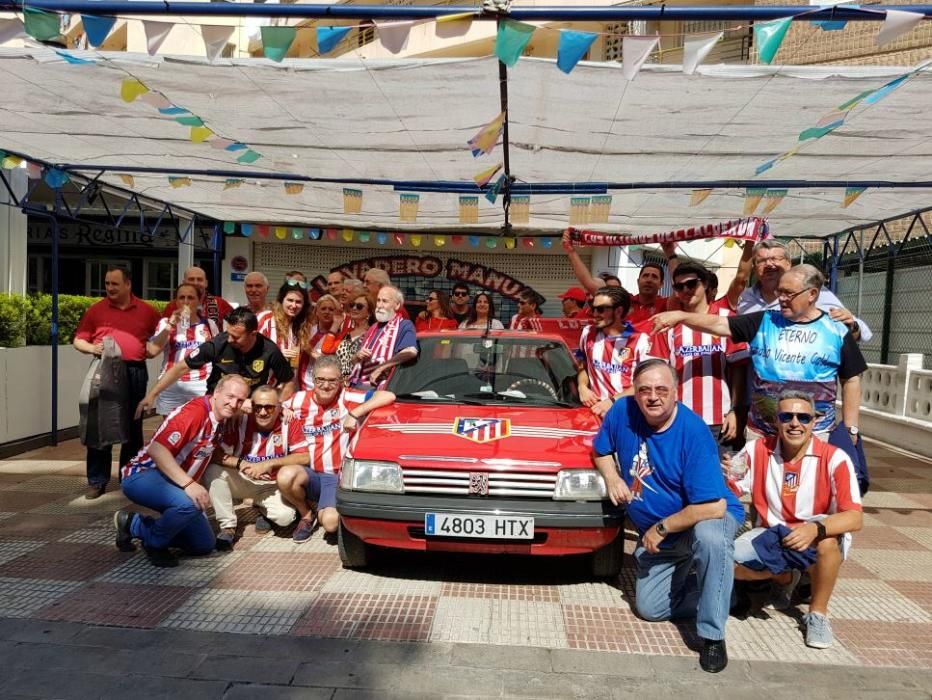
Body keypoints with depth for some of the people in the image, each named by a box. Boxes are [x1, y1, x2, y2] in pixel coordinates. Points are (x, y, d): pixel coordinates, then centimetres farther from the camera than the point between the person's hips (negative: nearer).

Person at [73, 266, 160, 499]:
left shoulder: (146, 311, 5)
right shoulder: (96, 310, 3)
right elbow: (78, 340, 6)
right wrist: (92, 348, -13)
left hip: (135, 373, 1)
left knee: (133, 427, 9)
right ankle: (97, 481, 8)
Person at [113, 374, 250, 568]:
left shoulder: (221, 419, 4)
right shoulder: (195, 411, -23)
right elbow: (156, 449, -31)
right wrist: (189, 484, -38)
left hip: (176, 484, 9)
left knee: (205, 544, 9)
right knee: (188, 504, -38)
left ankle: (133, 524, 19)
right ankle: (154, 544, -6)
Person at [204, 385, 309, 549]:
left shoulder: (289, 422, -15)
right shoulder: (239, 421, -14)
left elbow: (304, 457, -19)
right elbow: (216, 455, -17)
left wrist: (269, 463, -26)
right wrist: (241, 464, -32)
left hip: (272, 486, -1)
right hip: (242, 481, 1)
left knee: (285, 516, -27)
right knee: (213, 470, -26)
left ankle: (263, 510, 12)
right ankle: (228, 528, -12)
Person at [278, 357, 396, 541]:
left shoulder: (347, 398, -7)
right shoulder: (299, 400, 4)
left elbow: (388, 396, -19)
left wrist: (355, 413, -24)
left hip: (337, 476, -3)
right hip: (309, 472, 3)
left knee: (330, 522, -27)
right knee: (285, 476, -32)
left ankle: (322, 513, 15)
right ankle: (306, 515, 1)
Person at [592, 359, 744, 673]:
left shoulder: (693, 432, -28)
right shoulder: (622, 412, -13)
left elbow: (713, 506, -32)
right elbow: (602, 451, 8)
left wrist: (661, 528, -22)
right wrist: (612, 477, -12)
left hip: (708, 516, -5)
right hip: (654, 535, 5)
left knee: (709, 536, -40)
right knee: (650, 609, 2)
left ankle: (713, 635, -22)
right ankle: (705, 586, 25)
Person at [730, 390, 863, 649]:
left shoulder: (834, 459, -17)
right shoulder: (757, 450, -8)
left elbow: (855, 517, -25)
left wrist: (815, 529, -44)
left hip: (820, 540, -3)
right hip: (770, 536, 3)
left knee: (828, 540, -37)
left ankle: (818, 613, -8)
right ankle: (784, 578, 14)